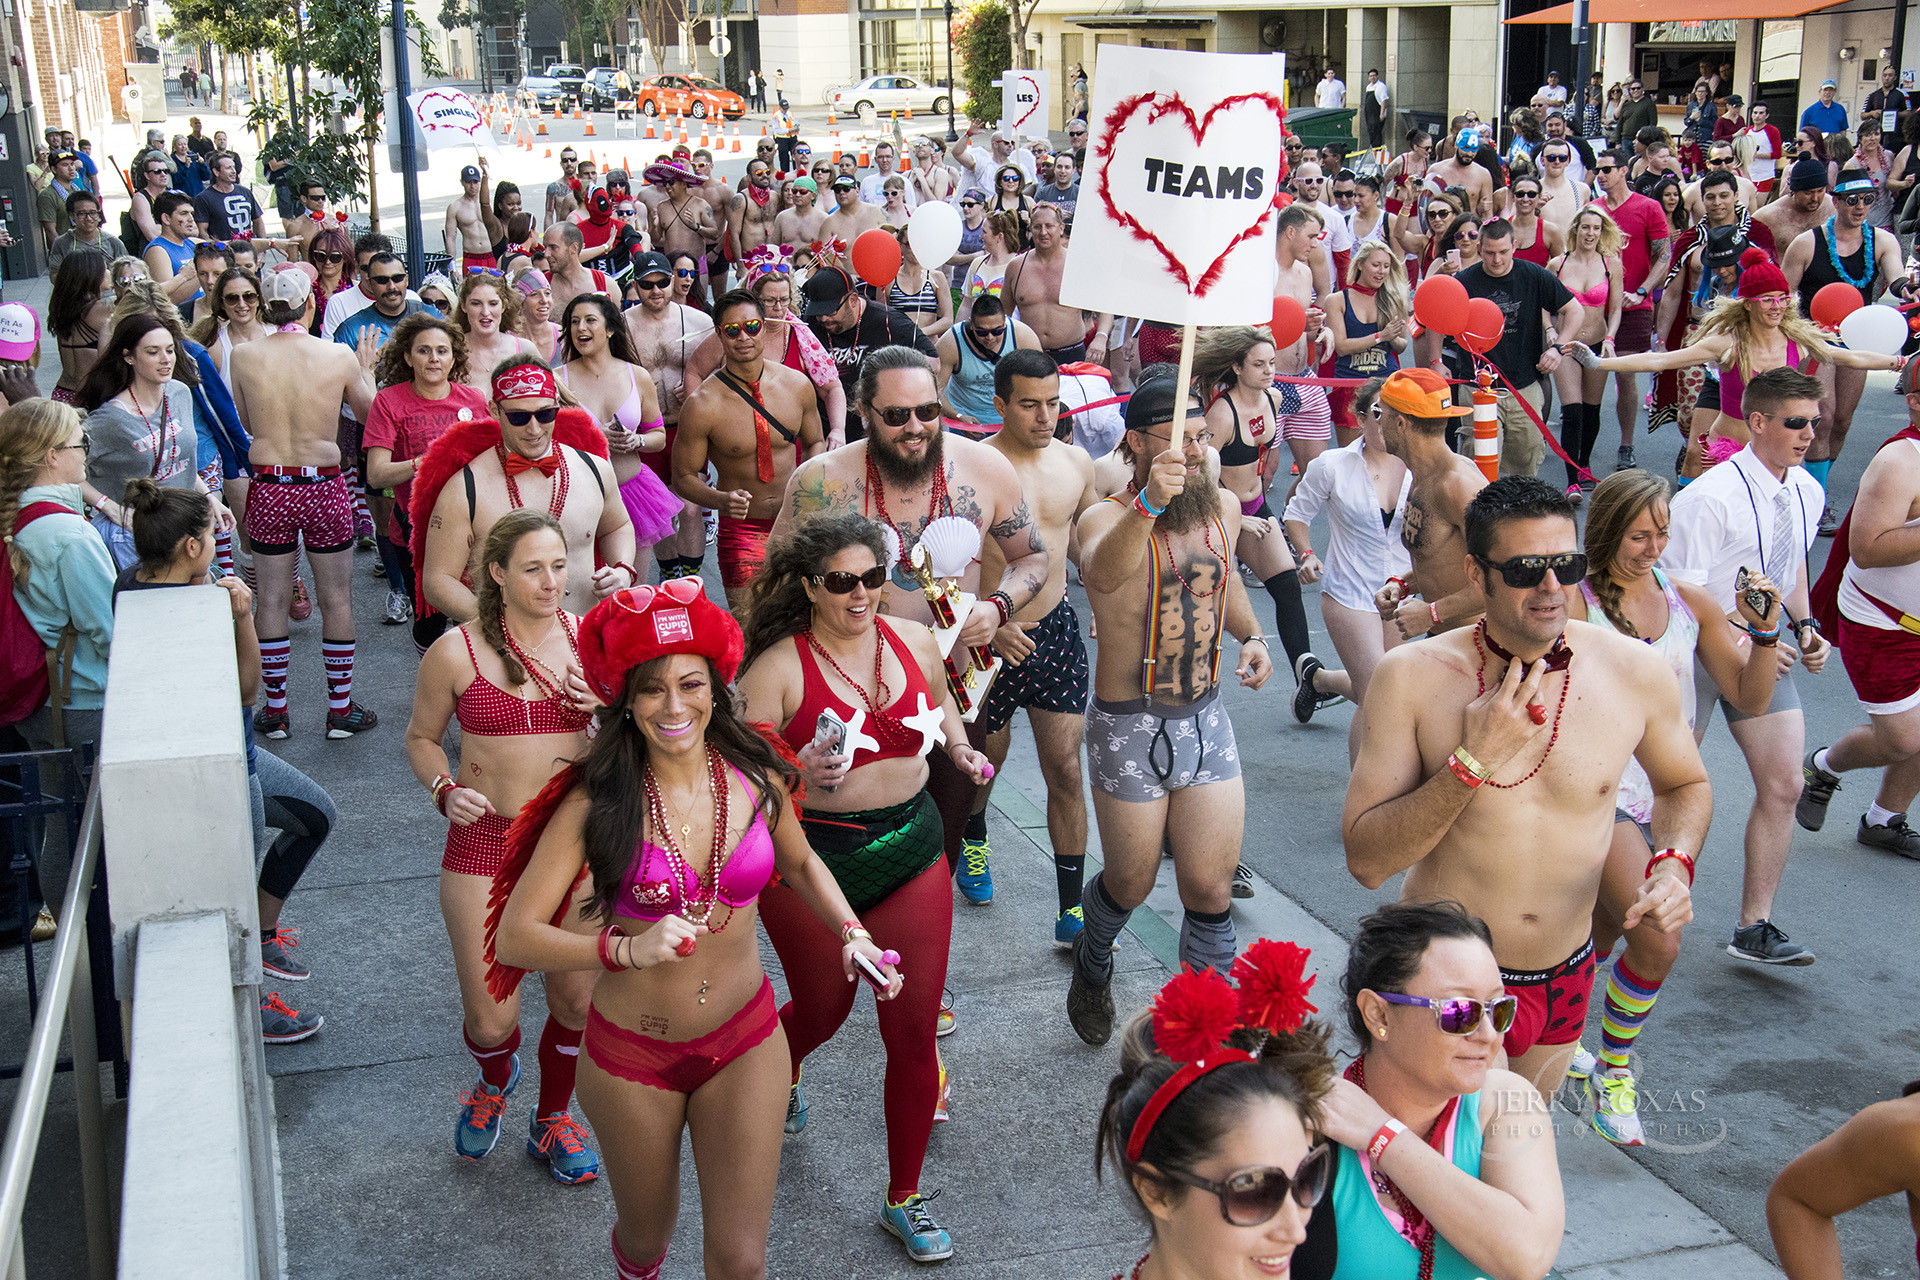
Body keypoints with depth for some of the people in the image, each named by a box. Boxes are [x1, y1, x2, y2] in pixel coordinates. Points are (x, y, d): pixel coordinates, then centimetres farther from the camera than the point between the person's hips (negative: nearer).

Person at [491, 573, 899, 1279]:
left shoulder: (756, 777, -9)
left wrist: (853, 933, -5)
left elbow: (799, 862, 11)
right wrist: (627, 949, -34)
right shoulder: (595, 801, -18)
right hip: (631, 1055, -1)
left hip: (744, 1043, 1)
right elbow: (516, 936, -20)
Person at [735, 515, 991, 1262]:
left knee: (914, 1030, 4)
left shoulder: (913, 640, 0)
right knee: (822, 1010, 18)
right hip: (810, 862, -3)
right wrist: (798, 772, -32)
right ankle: (780, 1077, 57)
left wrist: (959, 747, 8)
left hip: (909, 848, 3)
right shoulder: (778, 666, -14)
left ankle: (904, 1198, 21)